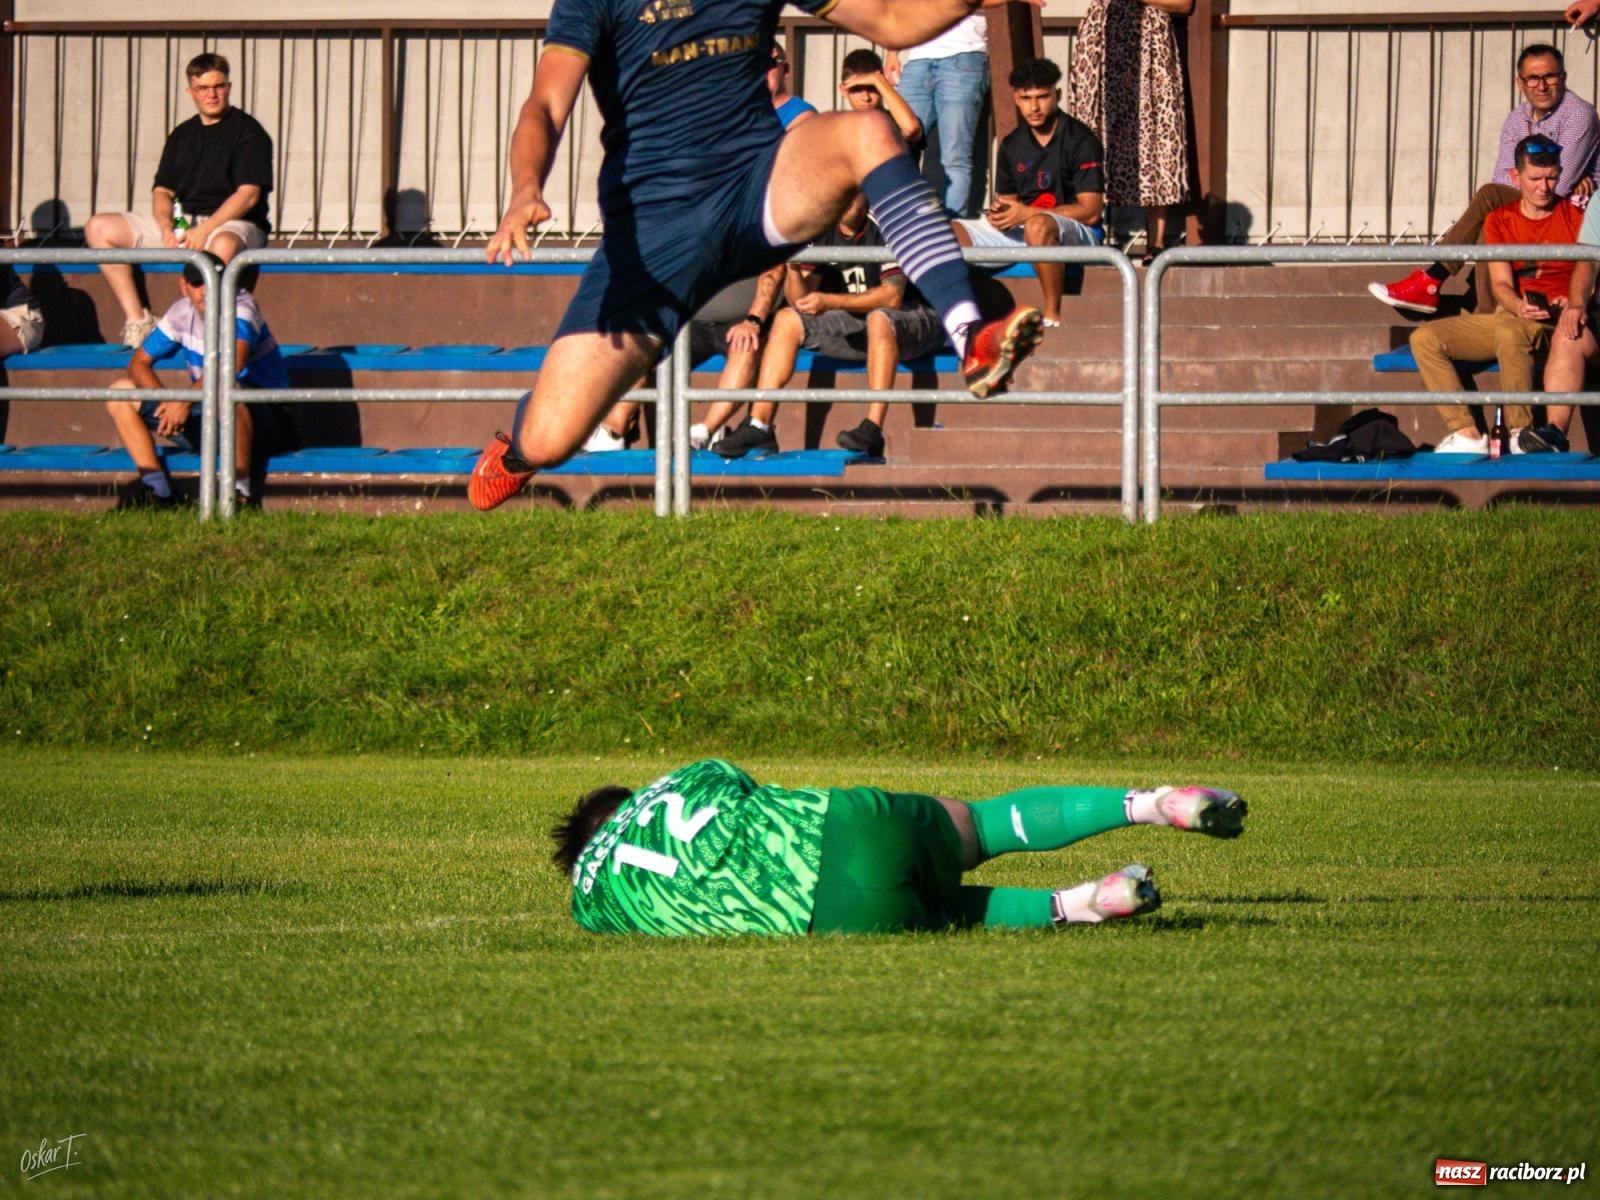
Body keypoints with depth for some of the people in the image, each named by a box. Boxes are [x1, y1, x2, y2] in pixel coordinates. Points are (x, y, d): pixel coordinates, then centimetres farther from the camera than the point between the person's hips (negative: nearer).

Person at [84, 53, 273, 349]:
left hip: (233, 224, -7)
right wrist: (166, 227, -8)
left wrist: (205, 230, -21)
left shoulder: (247, 131, -2)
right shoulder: (181, 136, 17)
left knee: (224, 245, -45)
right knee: (99, 228, -6)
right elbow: (162, 191, 15)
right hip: (182, 222, 7)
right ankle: (137, 321, -14)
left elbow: (248, 195, -11)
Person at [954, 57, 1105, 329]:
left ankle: (1052, 315, -32)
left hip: (1075, 233, -6)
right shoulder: (1012, 145, 12)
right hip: (1018, 231, 6)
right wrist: (999, 213, -10)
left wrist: (1026, 213, -18)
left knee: (1037, 226, -41)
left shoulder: (1081, 141, -7)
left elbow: (1091, 211, -13)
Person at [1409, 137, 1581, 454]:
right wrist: (1519, 306, -22)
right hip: (1509, 315, 5)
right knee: (1424, 339, -14)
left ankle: (1521, 433, -31)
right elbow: (1501, 284, 1)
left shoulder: (1575, 217, 4)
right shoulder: (1499, 221, 13)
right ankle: (1467, 435, -23)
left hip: (1556, 321, -5)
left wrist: (1572, 304, -24)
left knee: (1509, 331, -40)